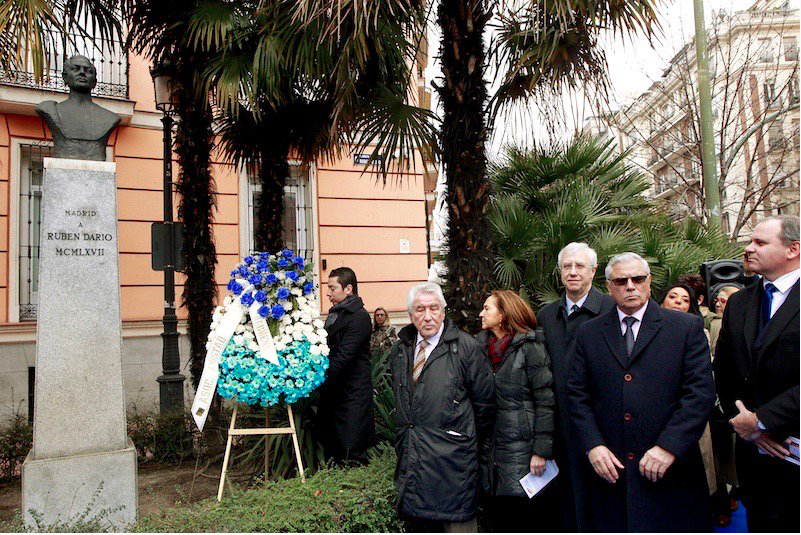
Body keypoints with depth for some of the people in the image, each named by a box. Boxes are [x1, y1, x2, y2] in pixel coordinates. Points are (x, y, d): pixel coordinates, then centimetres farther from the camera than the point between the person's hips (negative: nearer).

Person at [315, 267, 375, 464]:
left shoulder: (359, 317, -14)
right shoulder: (335, 313, 14)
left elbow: (344, 356, -21)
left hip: (352, 394, -9)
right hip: (334, 391, 9)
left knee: (351, 453, -4)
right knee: (330, 446, 16)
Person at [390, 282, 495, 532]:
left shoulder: (466, 347, -8)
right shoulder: (400, 348, 9)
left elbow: (484, 401, -3)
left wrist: (472, 444, 4)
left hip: (451, 454, -5)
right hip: (410, 454, 5)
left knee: (457, 522, 2)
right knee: (418, 520, 15)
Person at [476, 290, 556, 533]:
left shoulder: (530, 346, -8)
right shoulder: (481, 345, 9)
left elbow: (545, 401, -10)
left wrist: (541, 451, -13)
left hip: (523, 446, -5)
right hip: (492, 447, 6)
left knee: (532, 518, 0)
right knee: (499, 517, 11)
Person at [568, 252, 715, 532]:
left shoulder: (687, 327, 1)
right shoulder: (589, 333, 7)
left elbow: (701, 392, -6)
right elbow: (577, 394, 5)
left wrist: (669, 446, -15)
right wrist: (592, 445, -7)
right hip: (609, 470, 2)